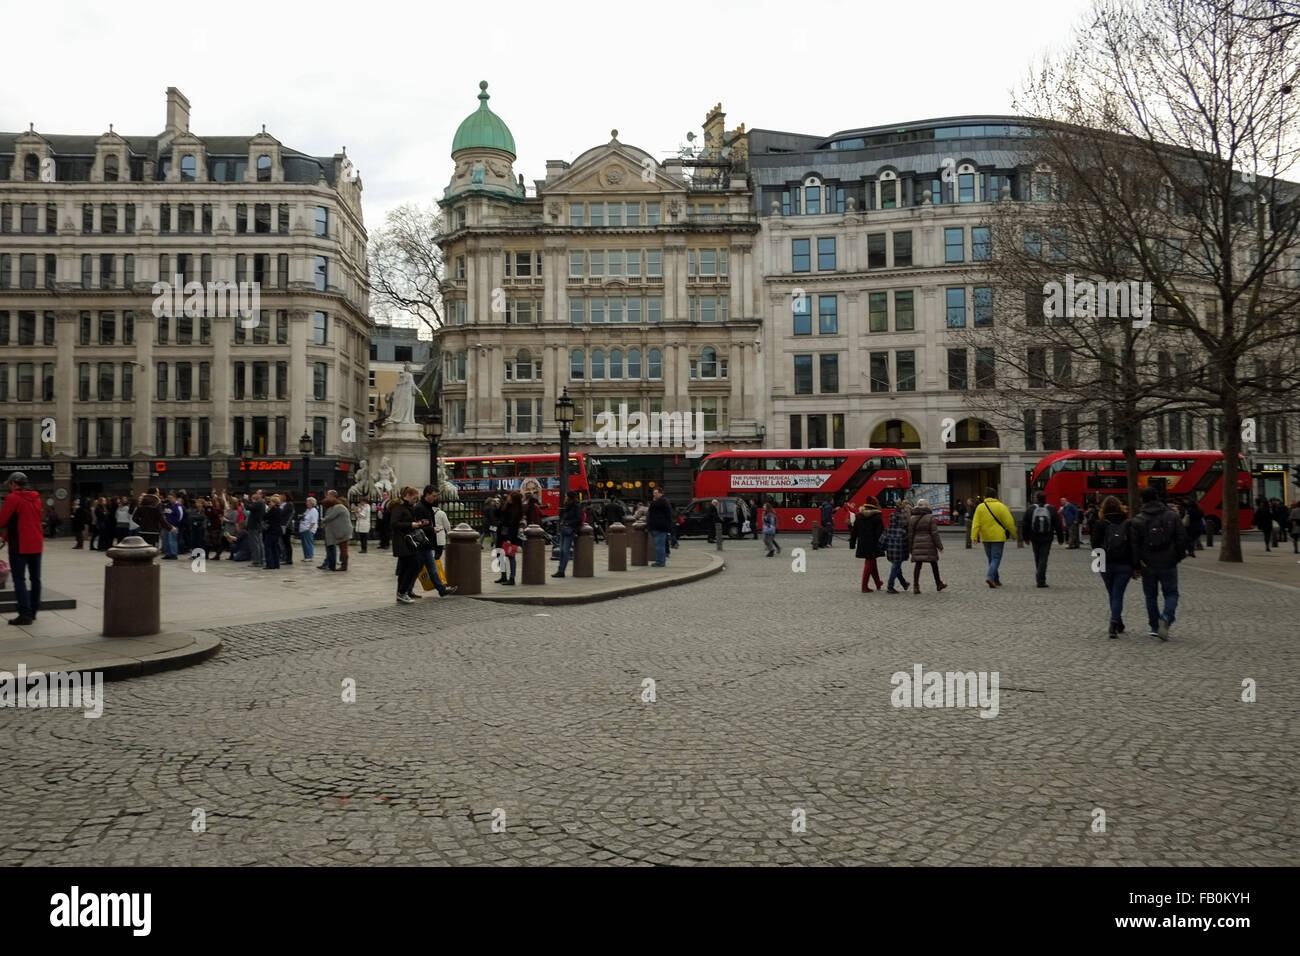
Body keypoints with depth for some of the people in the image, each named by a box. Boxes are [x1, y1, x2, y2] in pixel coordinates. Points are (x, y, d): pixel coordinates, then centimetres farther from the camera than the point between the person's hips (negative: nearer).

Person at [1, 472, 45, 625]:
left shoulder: (13, 498, -10)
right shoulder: (36, 498, 11)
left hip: (20, 545, -7)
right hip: (36, 544, 7)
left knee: (19, 580, -5)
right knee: (35, 578, 12)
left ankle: (25, 614, -11)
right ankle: (33, 612, 19)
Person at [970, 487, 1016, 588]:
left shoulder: (980, 507, 1)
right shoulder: (1000, 506, -7)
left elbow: (976, 523, -4)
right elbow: (1009, 522, -5)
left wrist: (974, 536, -6)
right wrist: (1013, 534, 6)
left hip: (985, 538, 4)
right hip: (998, 537, -4)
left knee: (991, 559, 14)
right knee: (996, 558, -2)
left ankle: (995, 580, 19)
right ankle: (990, 576, -22)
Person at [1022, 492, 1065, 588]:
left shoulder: (1030, 509, -2)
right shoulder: (1051, 510, -2)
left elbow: (1025, 525, 1)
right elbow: (1058, 525, 1)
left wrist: (1025, 537, 11)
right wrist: (1060, 538, 10)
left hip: (1034, 538, 1)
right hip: (1047, 538, -1)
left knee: (1037, 558, 15)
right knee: (1043, 558, -2)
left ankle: (1039, 577, 23)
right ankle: (1041, 581, -9)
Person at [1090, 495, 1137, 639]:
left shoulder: (1100, 524, -4)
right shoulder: (1128, 523, -2)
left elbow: (1095, 544, -7)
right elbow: (1134, 545, -4)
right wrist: (1135, 566, -1)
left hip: (1106, 565, 0)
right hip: (1124, 565, 0)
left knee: (1112, 595, 16)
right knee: (1118, 595, 0)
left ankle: (1118, 625, 26)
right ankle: (1114, 624, -18)